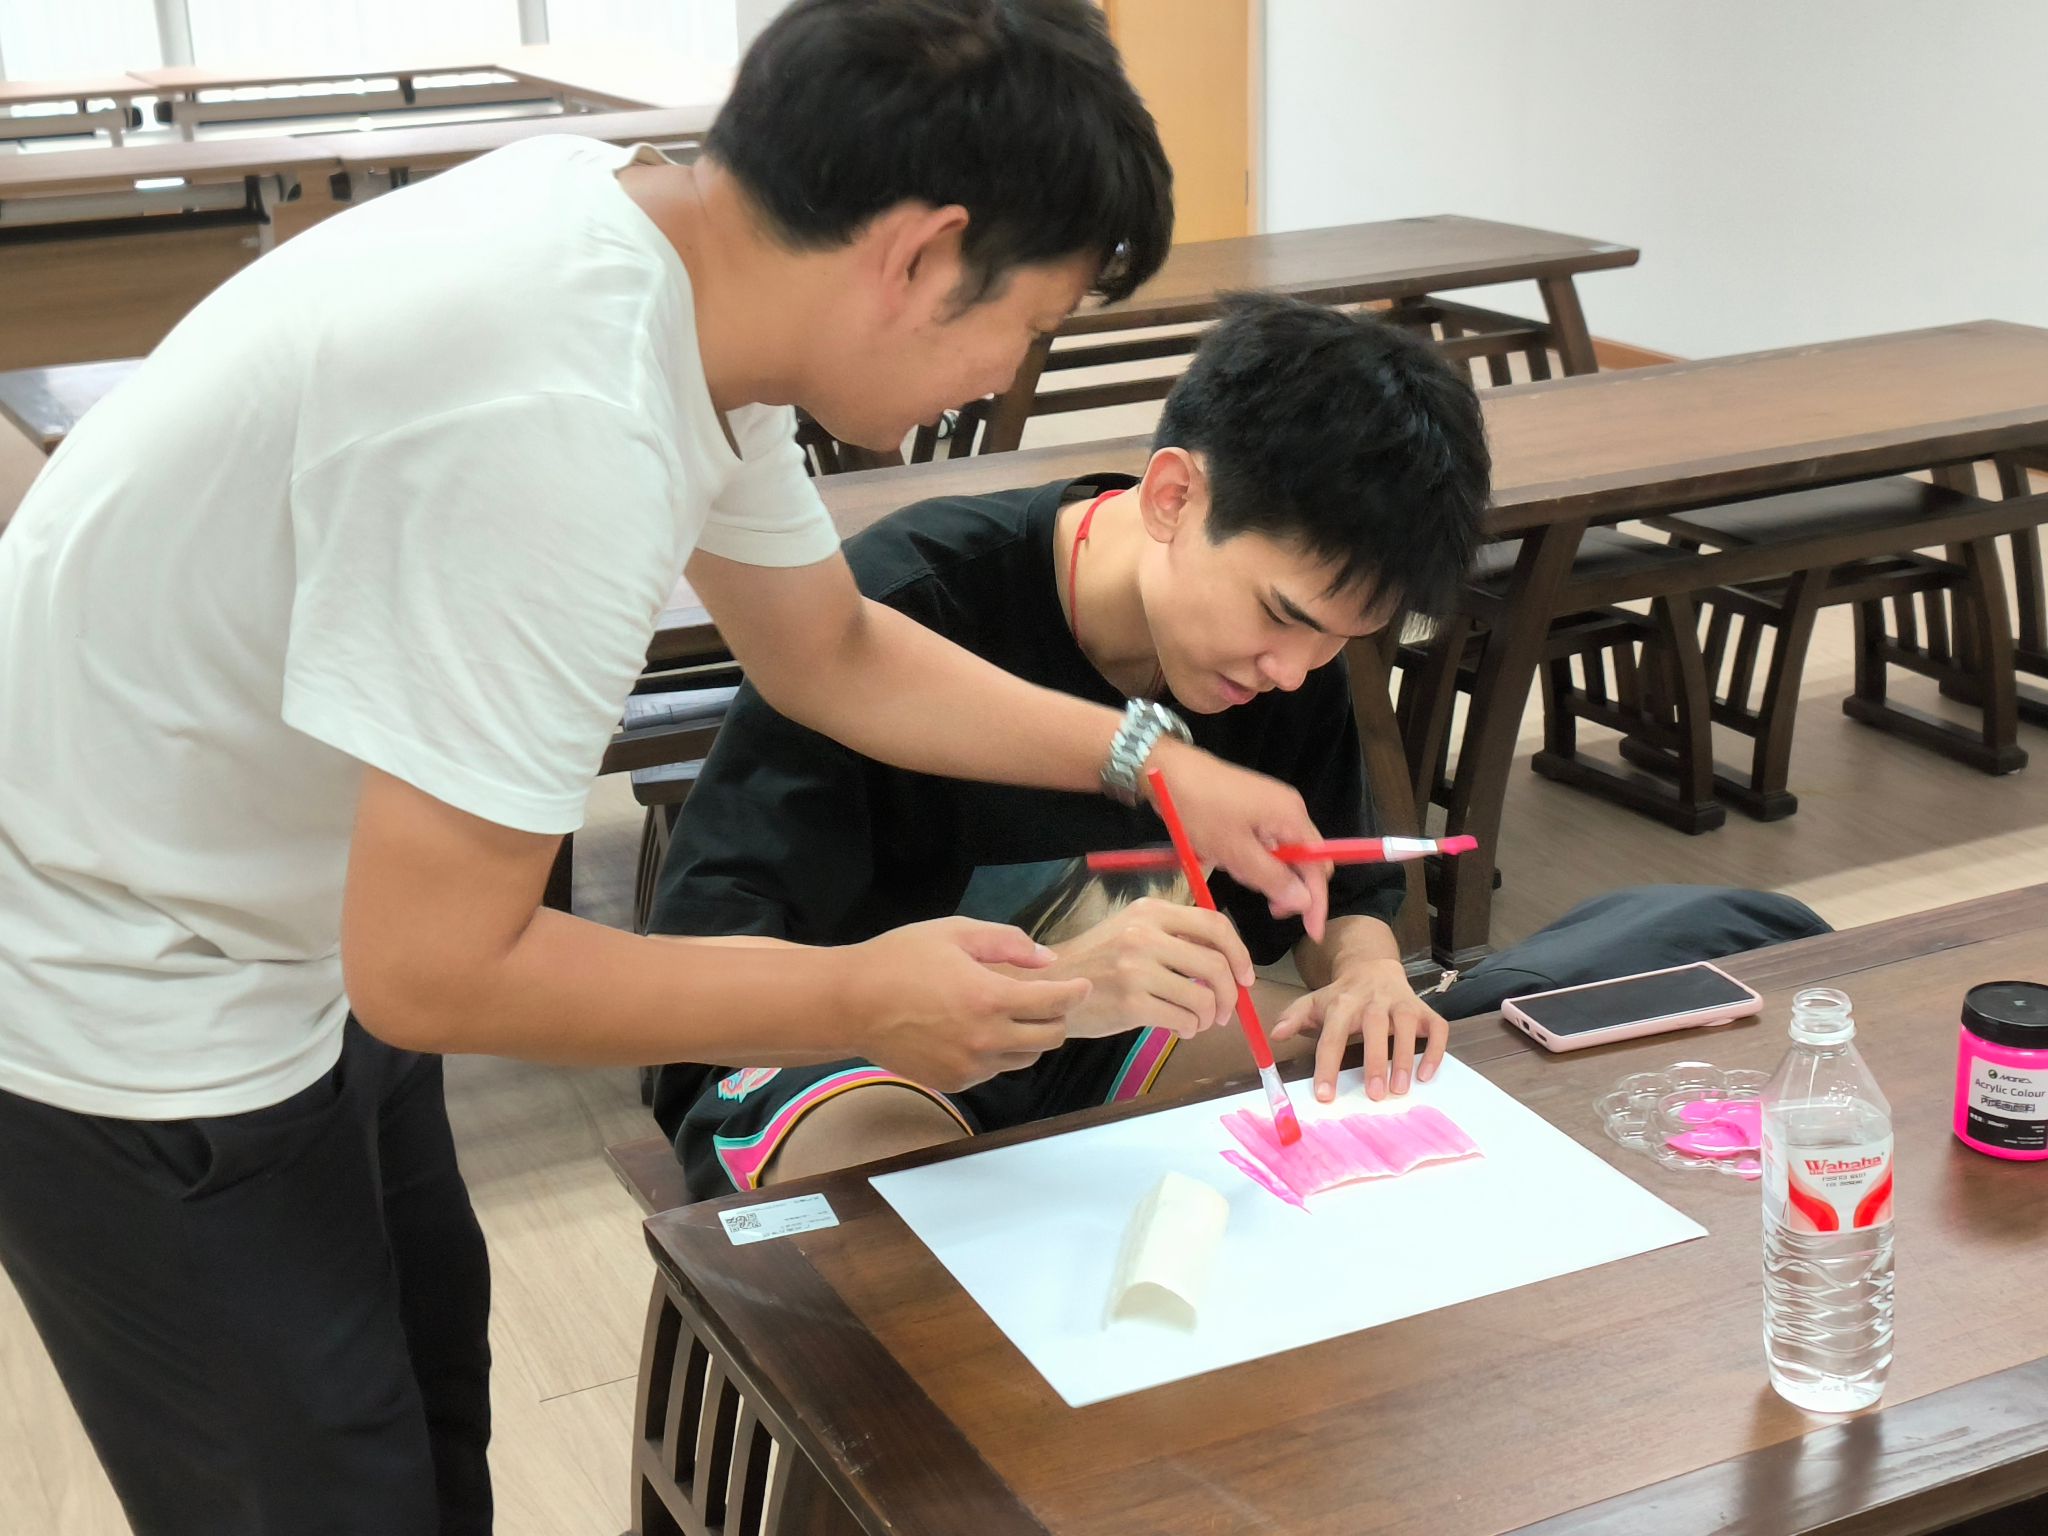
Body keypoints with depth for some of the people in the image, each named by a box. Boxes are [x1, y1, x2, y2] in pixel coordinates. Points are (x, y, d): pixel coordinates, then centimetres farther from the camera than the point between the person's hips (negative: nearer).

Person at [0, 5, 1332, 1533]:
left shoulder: (670, 259, -8)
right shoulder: (560, 428, -37)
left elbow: (830, 650, 9)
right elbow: (436, 971, -30)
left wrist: (1150, 762, 4)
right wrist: (859, 1002, -19)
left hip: (306, 934, 9)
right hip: (127, 1021, -9)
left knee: (430, 1376, 25)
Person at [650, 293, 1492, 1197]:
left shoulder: (1293, 631, -8)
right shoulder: (903, 609, -29)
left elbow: (1347, 894, 7)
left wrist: (1368, 971, -20)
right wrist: (1053, 987, -47)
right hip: (830, 1052, -5)